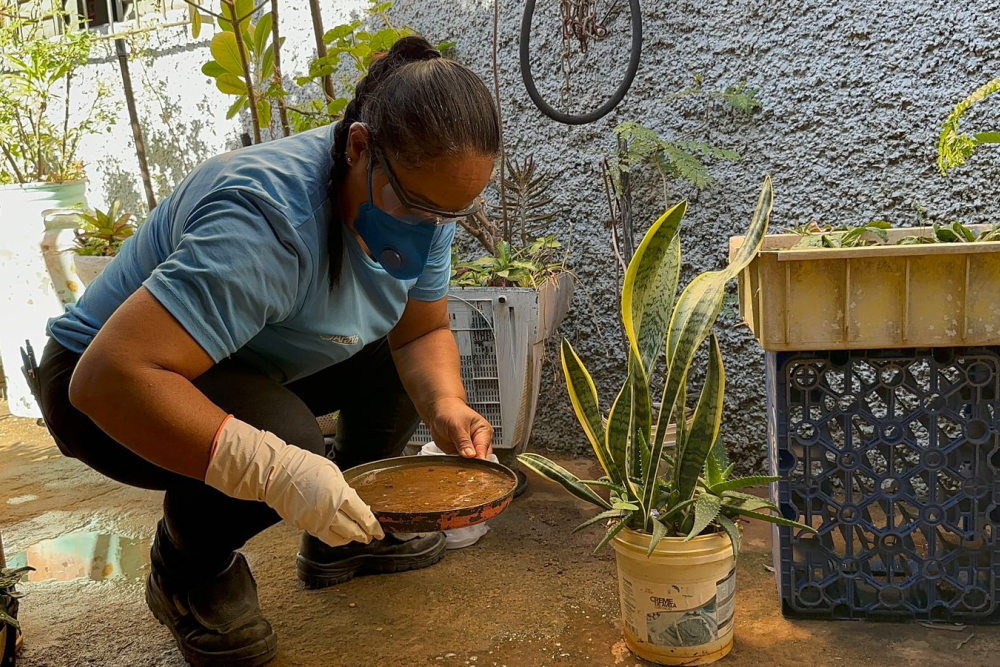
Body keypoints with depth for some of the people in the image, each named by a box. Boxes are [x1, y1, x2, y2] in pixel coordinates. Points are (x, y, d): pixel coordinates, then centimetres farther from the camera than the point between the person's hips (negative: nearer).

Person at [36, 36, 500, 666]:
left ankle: (343, 537, 14)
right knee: (286, 443, -34)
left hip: (258, 369, 8)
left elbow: (421, 332, -2)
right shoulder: (271, 218, -38)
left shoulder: (422, 199, -12)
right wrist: (276, 470, -48)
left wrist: (445, 407, -23)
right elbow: (109, 378, -42)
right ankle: (187, 568, -2)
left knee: (398, 362, -2)